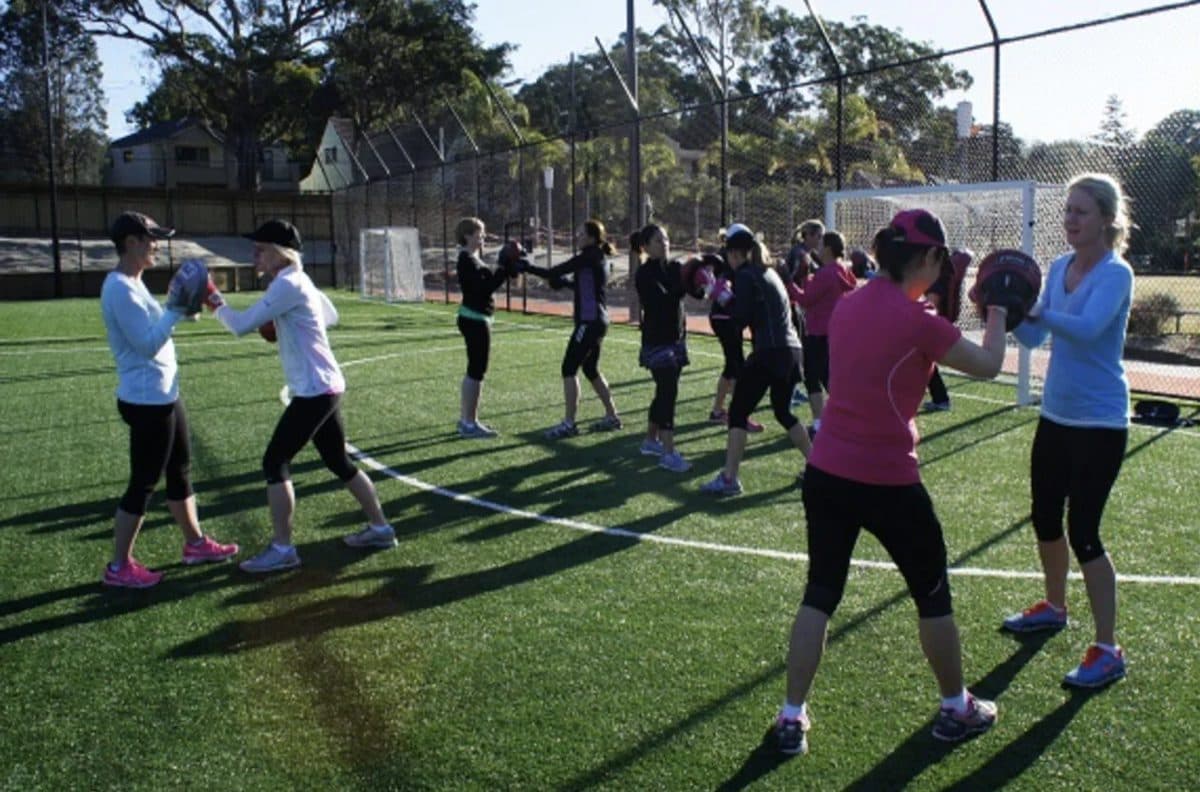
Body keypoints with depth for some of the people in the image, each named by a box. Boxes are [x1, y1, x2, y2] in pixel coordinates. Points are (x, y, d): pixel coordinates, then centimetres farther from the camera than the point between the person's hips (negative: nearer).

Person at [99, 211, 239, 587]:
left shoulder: (134, 284, 12)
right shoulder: (119, 288, -19)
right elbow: (147, 344, -24)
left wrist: (179, 307, 7)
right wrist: (176, 308, -23)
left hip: (164, 395, 11)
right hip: (147, 400, -10)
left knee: (181, 471, 20)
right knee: (143, 484, -1)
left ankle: (195, 543, 34)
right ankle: (118, 567, 10)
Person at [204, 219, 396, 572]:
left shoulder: (287, 285, -17)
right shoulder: (300, 281, 13)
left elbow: (241, 325, -19)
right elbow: (331, 316, 25)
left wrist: (214, 301, -1)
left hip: (314, 390, -10)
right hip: (326, 387, 10)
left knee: (275, 462, -4)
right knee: (339, 462, 19)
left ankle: (282, 549, 2)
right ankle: (380, 528, 27)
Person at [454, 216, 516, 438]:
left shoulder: (471, 259, 15)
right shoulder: (468, 261, -16)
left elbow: (485, 284, 13)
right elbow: (484, 288, -24)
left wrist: (505, 270, 2)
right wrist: (505, 270, -21)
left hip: (473, 318, 10)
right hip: (475, 319, -10)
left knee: (473, 370, 15)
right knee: (477, 371, -7)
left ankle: (465, 420, 22)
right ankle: (470, 424, -2)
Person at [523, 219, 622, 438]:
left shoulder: (589, 258, -14)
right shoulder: (598, 258, 14)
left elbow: (553, 272, -16)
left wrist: (524, 266, -11)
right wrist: (562, 281, 10)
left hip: (590, 321, -10)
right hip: (596, 320, 10)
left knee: (569, 368, -8)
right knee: (591, 369, 17)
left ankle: (569, 423, -6)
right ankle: (612, 416, 24)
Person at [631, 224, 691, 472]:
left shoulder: (674, 267, 8)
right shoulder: (645, 274, -12)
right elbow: (663, 300, -25)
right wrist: (685, 281, -30)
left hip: (677, 338, 7)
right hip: (657, 341, -7)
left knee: (664, 392, 14)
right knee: (668, 393, -12)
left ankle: (651, 440, 28)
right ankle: (669, 453, -12)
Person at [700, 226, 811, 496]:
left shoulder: (746, 275, -6)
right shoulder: (769, 272, 19)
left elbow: (740, 320, -11)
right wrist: (732, 297, 14)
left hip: (770, 352, -9)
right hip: (791, 350, 9)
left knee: (737, 411, -3)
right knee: (784, 412, 22)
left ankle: (729, 478, -5)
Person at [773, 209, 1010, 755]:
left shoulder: (847, 306, 3)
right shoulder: (918, 321, -15)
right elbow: (988, 365, 0)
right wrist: (997, 312, 15)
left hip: (825, 475, 6)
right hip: (887, 484, -5)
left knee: (820, 593, 15)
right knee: (932, 594, 17)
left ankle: (792, 717, 17)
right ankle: (956, 710, 35)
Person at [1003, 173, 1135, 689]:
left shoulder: (1115, 273, -14)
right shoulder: (1059, 267, 6)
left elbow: (1087, 329, -32)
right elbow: (1033, 336, 6)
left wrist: (1034, 309, -43)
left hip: (1099, 423, -7)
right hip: (1056, 415, 8)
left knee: (1082, 531, -7)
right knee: (1045, 518, 18)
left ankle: (1107, 651, 6)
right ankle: (1054, 607, 41)